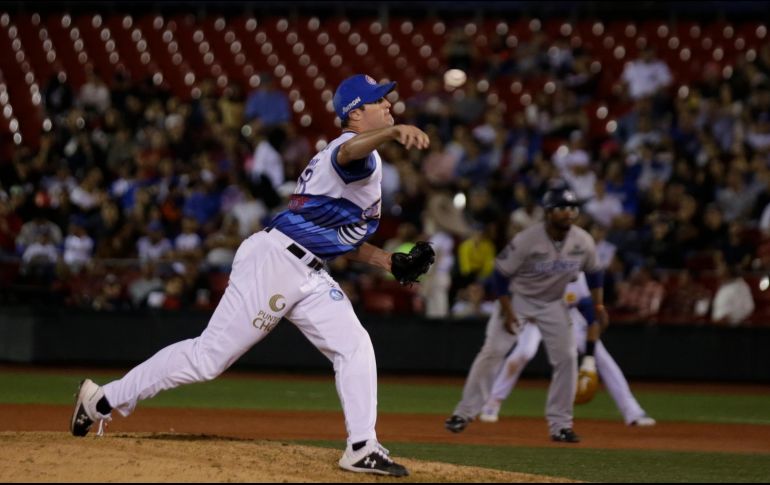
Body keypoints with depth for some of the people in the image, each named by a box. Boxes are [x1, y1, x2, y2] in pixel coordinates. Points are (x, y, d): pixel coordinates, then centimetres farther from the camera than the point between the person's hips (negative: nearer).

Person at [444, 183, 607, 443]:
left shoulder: (583, 242, -14)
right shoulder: (527, 240, -26)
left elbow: (593, 272, 5)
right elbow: (501, 272, -17)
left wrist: (599, 305, 0)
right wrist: (507, 311, -20)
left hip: (553, 304, 3)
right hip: (518, 298, -3)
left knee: (567, 357, -8)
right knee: (493, 350, -12)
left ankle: (560, 424, 2)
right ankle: (465, 412, -3)